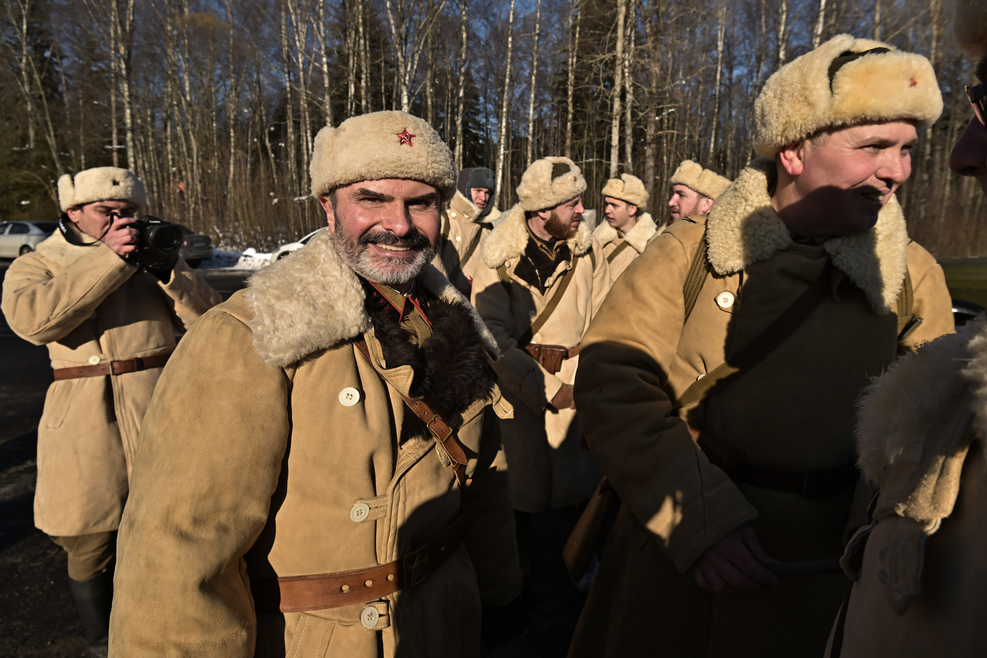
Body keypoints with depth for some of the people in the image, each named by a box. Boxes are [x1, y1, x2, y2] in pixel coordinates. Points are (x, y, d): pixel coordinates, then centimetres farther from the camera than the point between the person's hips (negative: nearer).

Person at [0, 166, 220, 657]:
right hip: (84, 426, 0)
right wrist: (111, 258, -20)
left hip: (159, 418, 1)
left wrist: (169, 270, -15)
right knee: (88, 546, 11)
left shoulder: (155, 260, 10)